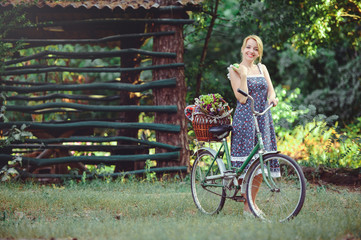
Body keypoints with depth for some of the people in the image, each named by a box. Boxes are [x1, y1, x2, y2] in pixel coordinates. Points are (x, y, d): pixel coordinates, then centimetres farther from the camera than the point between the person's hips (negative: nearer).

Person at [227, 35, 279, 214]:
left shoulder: (262, 68, 15)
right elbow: (242, 98, -10)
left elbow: (271, 90, 10)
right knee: (246, 161, -7)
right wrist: (243, 75, -16)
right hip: (244, 119, -5)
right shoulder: (235, 70, -1)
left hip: (262, 119, 5)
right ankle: (246, 204, 4)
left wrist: (272, 98, -12)